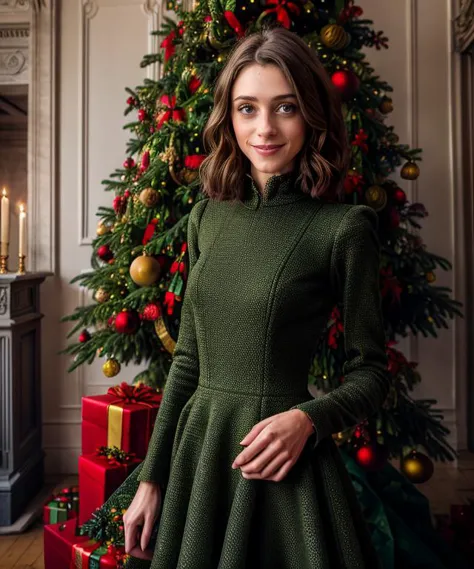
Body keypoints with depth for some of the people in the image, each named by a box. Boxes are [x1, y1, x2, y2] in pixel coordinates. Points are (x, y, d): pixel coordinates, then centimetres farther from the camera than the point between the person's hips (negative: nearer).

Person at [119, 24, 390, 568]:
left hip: (281, 461, -4)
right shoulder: (207, 217, 2)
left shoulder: (342, 227, -12)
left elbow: (370, 374, -4)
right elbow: (188, 358, 6)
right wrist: (151, 477, 7)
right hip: (196, 449, 5)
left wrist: (308, 418, -23)